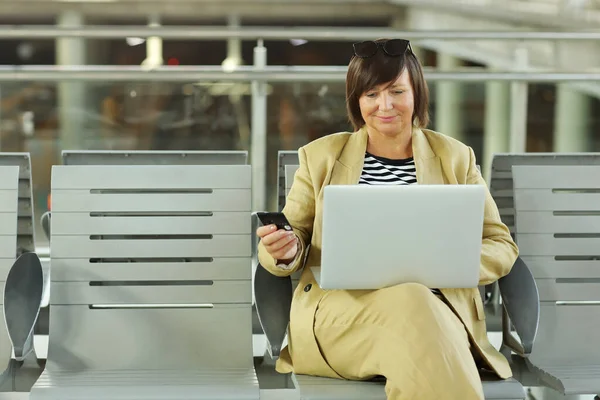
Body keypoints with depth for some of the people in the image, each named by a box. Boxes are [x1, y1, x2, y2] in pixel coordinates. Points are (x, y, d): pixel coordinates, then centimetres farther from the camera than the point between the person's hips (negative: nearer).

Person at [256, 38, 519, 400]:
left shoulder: (456, 157, 14)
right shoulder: (320, 156, 14)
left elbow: (501, 245, 13)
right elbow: (295, 240, 16)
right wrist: (286, 250, -10)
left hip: (436, 305, 0)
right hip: (341, 307, 0)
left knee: (414, 303, -38)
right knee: (408, 301, -36)